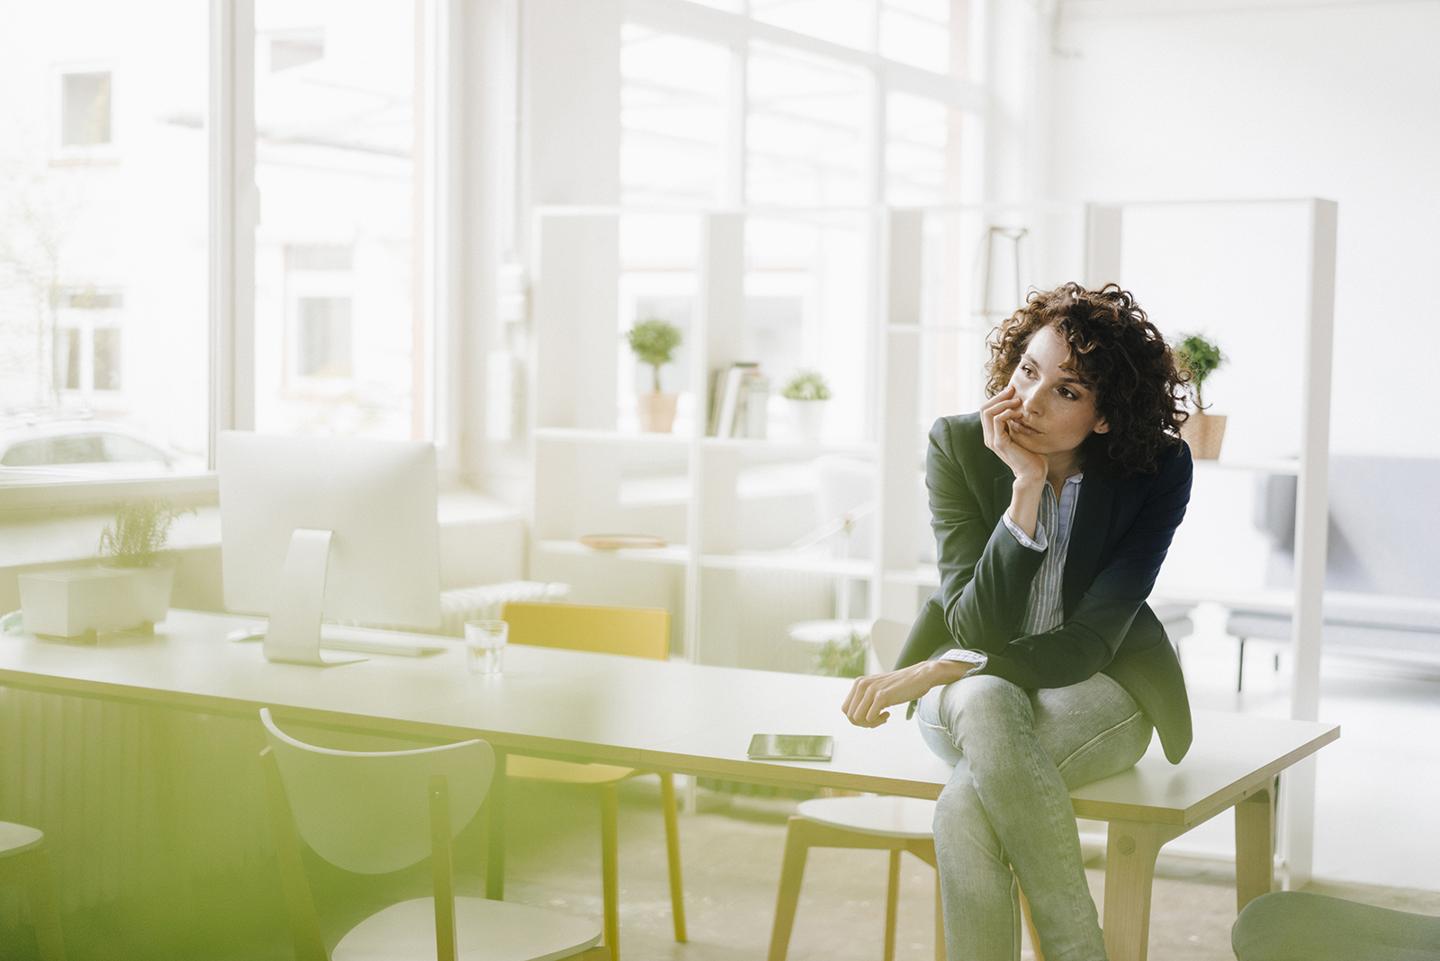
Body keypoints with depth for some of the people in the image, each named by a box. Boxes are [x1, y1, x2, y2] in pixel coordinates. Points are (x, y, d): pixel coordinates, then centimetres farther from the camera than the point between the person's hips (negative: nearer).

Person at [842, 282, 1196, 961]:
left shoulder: (1159, 469, -14)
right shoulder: (958, 446, -12)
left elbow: (1088, 644, -17)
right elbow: (977, 630, -19)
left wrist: (938, 671, -27)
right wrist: (1027, 486, -28)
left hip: (1094, 690, -1)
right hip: (974, 690, 2)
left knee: (965, 810, -33)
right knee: (983, 703, -38)